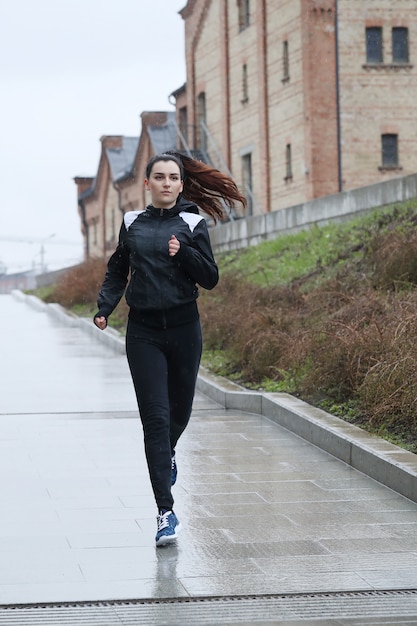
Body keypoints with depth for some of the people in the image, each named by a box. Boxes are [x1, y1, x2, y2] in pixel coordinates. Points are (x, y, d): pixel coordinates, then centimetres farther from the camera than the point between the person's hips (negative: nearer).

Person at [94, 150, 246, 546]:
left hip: (183, 327, 0)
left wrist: (184, 253, -17)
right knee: (155, 416, -8)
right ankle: (165, 511, -8)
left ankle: (167, 454, 50)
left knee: (180, 409, 13)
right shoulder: (132, 223, 6)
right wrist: (104, 308, 1)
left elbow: (210, 278, -1)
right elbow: (117, 271, 15)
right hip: (143, 331, 0)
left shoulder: (193, 224, 1)